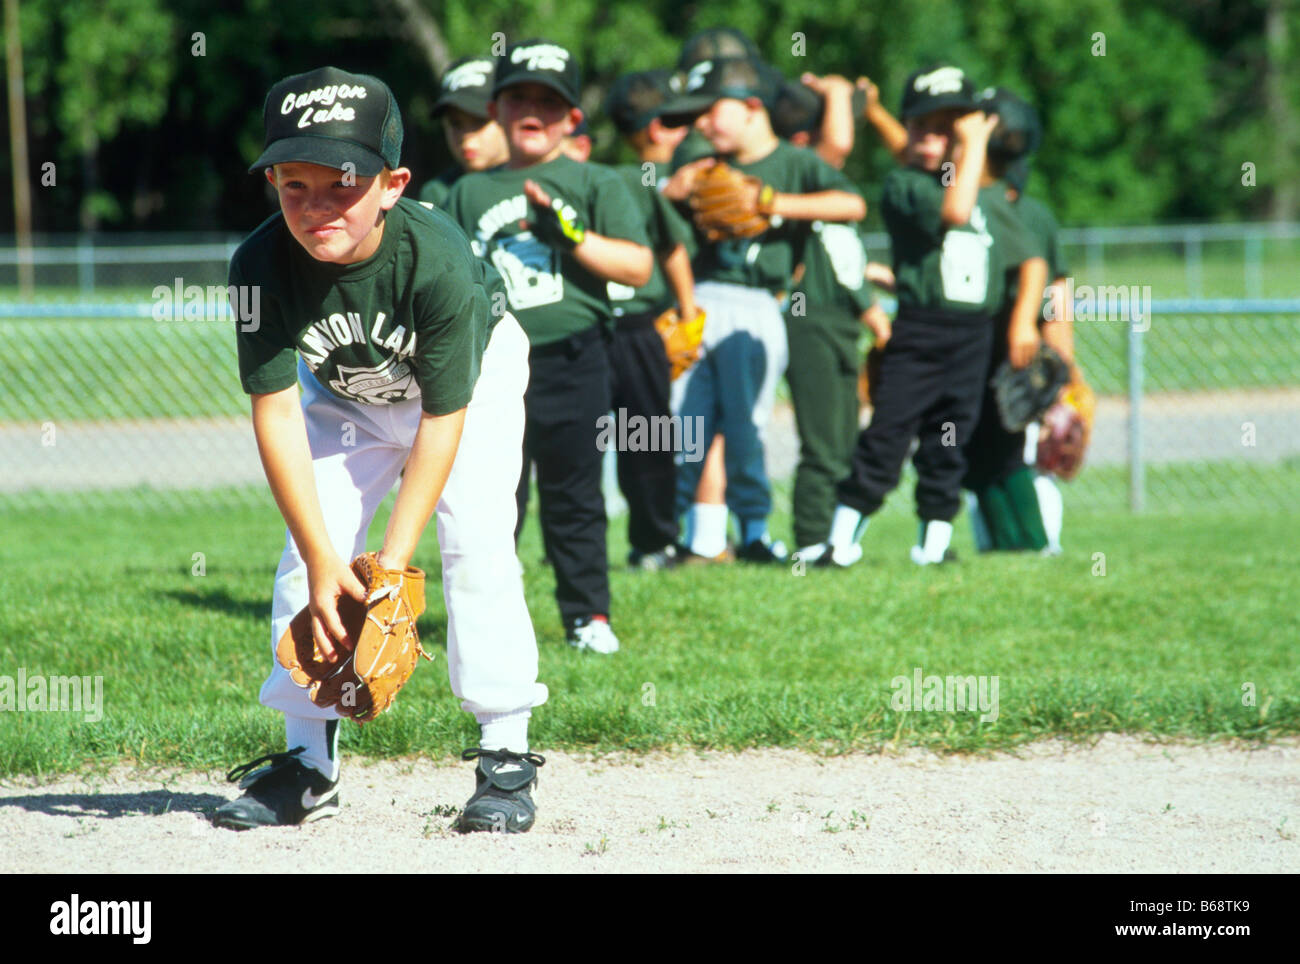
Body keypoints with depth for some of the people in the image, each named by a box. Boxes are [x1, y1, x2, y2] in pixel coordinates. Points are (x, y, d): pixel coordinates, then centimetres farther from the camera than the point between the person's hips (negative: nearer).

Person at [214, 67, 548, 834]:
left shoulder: (438, 261, -38)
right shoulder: (262, 265, -31)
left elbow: (444, 416, -29)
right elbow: (276, 411, -26)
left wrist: (393, 560, -30)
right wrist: (323, 560, -30)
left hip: (472, 375, -3)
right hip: (346, 393, 3)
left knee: (476, 539, -18)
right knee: (309, 553, -6)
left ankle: (507, 756, -11)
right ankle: (308, 761, 5)